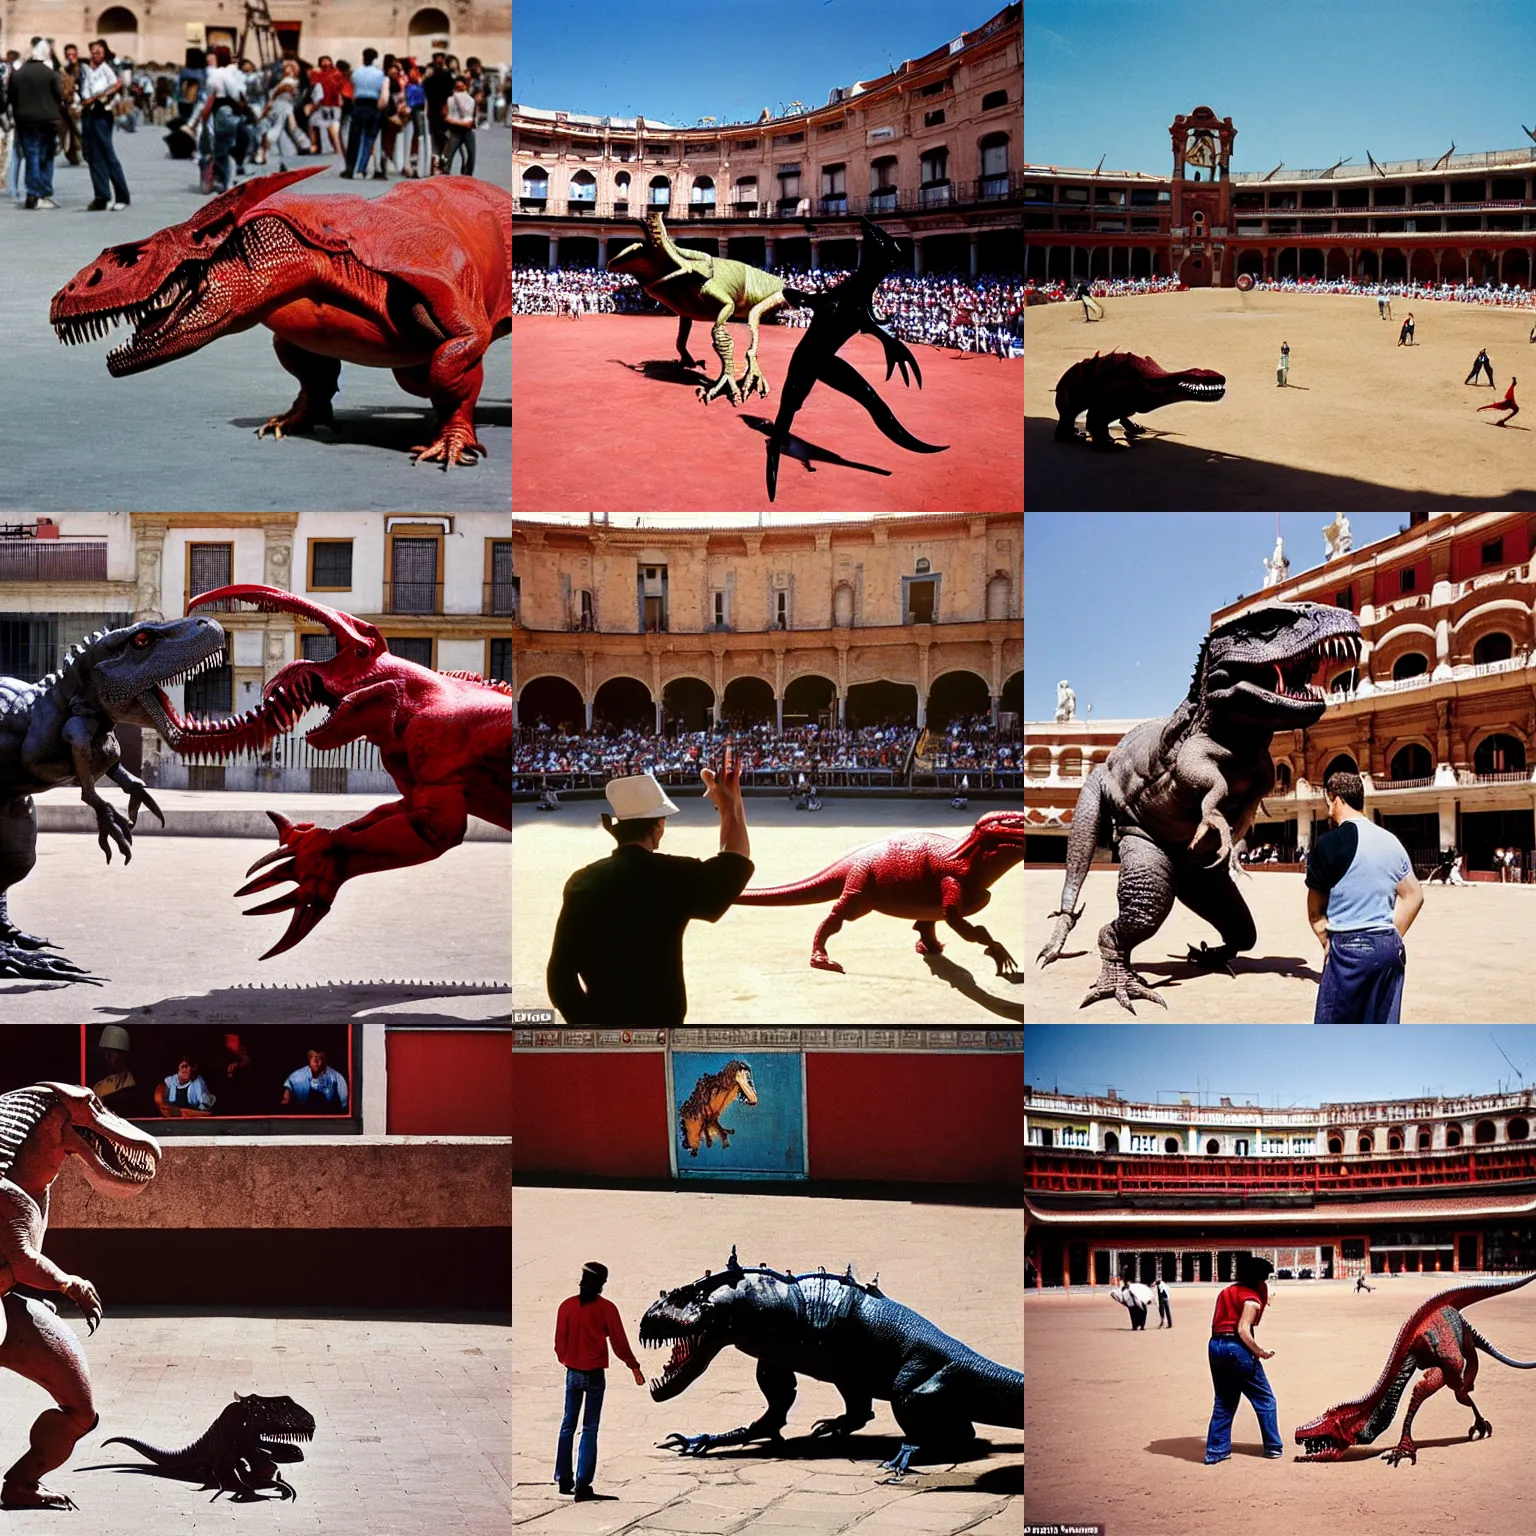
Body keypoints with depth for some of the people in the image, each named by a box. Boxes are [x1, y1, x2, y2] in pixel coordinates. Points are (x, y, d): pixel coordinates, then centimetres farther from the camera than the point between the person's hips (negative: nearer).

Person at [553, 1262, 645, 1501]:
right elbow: (619, 1342, -5)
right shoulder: (606, 1308, -8)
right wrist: (634, 1367, 7)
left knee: (568, 1426, 13)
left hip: (573, 1373, 2)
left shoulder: (567, 1306, -3)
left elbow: (560, 1340, 3)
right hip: (595, 1374, -2)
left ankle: (563, 1480, 16)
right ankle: (582, 1485, -4)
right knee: (590, 1429, 1)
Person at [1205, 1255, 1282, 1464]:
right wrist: (1260, 1352, -12)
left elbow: (1215, 1324, 14)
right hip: (1236, 1348, -7)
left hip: (1215, 1346, 7)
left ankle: (1215, 1451, 10)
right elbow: (1243, 1330, -18)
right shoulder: (1252, 1298, -7)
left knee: (1224, 1402, 15)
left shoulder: (1225, 1292, 16)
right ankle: (1273, 1447, 11)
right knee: (1265, 1399, 8)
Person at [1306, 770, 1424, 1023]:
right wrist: (1392, 936, 15)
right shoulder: (1391, 841, 11)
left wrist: (1327, 943, 9)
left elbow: (1315, 911, -3)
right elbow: (1413, 895, 15)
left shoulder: (1330, 843, -8)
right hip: (1389, 947, 7)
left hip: (1349, 947, -6)